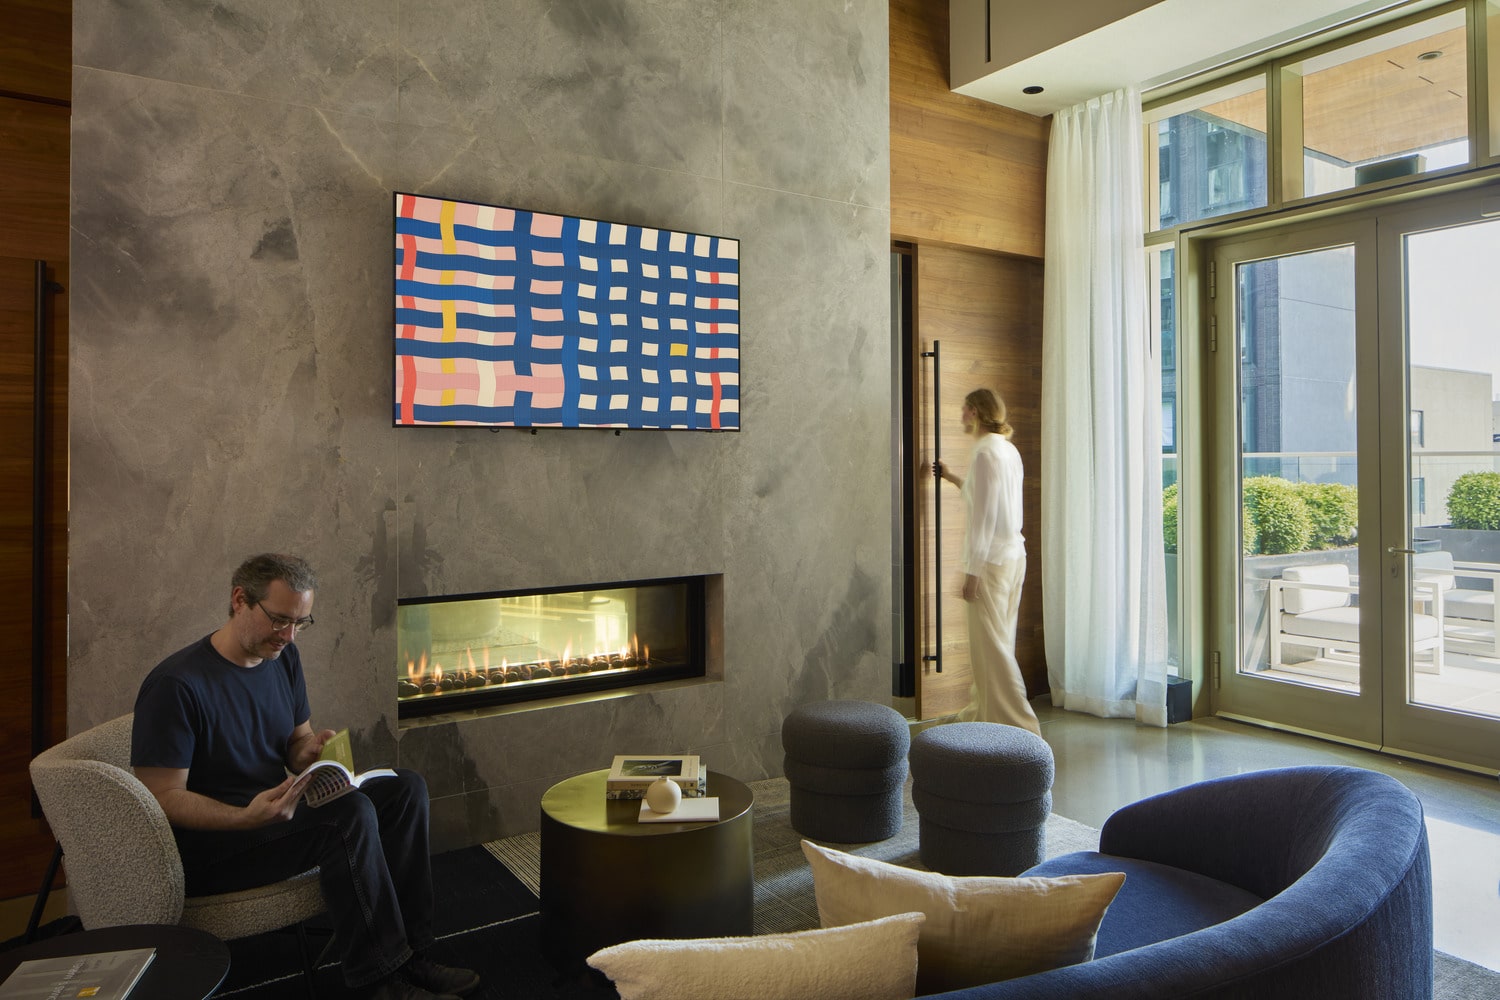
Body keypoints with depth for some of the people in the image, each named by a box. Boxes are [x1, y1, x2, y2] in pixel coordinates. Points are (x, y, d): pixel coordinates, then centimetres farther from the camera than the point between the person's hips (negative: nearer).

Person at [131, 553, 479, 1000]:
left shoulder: (283, 657, 5)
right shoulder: (176, 683, -19)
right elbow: (164, 796, -20)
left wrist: (310, 750, -10)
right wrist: (248, 817, -34)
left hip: (275, 811, 8)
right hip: (207, 847, -8)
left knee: (406, 788, -7)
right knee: (350, 812, -31)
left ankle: (410, 955, -9)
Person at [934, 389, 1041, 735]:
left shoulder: (984, 452, -15)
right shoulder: (1009, 449, 13)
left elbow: (984, 516, -19)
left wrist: (973, 571, -18)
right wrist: (952, 478, 36)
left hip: (992, 559, -10)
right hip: (1014, 555, 10)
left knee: (992, 646, -4)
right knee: (994, 641, 16)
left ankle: (1019, 727, -1)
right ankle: (981, 711, 28)